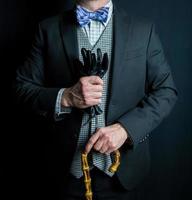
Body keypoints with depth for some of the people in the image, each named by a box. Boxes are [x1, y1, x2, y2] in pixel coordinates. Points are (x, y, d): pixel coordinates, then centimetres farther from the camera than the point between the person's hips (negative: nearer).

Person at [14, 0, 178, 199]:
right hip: (71, 165, 0)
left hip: (122, 165, 0)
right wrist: (65, 97, -19)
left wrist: (125, 127, -16)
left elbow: (166, 91, -1)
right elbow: (23, 87, 0)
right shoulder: (49, 29, -1)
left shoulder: (143, 30, -2)